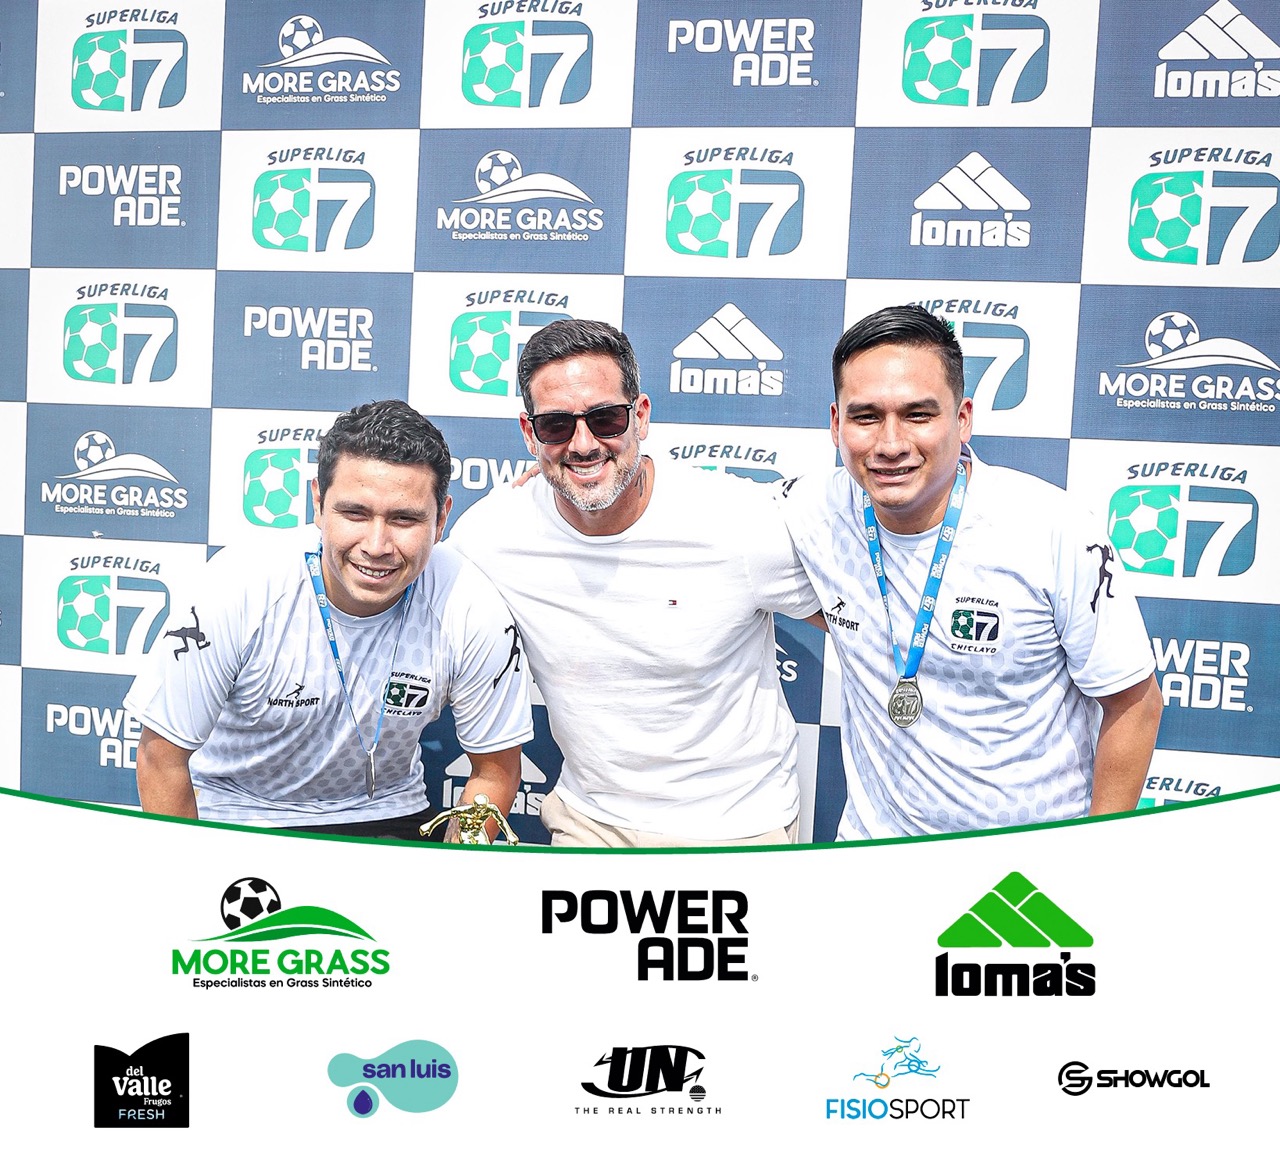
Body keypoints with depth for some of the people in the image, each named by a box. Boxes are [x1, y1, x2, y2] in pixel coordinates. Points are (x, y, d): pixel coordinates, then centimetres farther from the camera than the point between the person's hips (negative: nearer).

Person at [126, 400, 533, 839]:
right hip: (234, 817, -3)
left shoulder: (476, 615, -20)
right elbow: (162, 754, -12)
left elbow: (495, 770, -6)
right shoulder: (241, 588, -24)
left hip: (384, 818, 4)